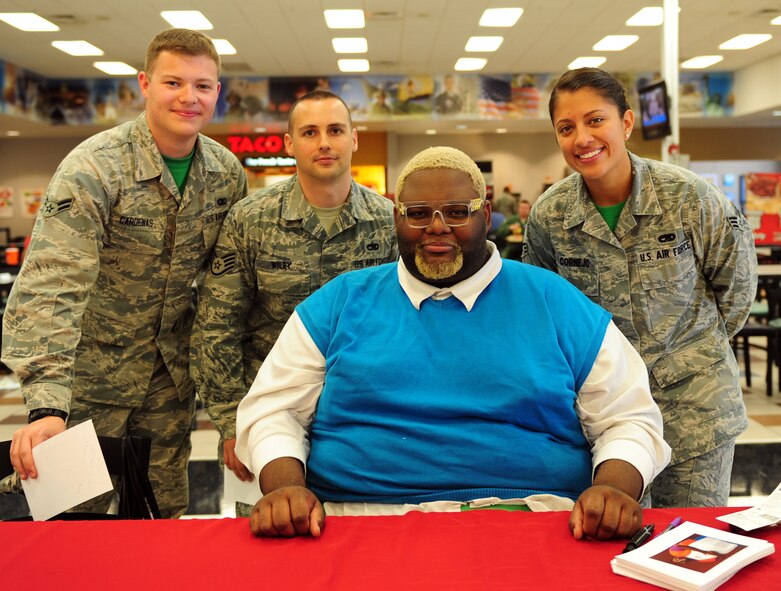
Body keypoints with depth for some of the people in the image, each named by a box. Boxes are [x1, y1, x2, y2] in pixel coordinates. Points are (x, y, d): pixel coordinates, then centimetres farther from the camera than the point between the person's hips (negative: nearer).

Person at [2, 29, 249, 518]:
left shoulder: (227, 172, -4)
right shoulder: (92, 169, -21)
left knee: (168, 509, 15)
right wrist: (47, 406, -38)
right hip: (92, 370, -4)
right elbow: (52, 287, -29)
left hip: (172, 374, 4)